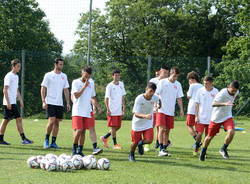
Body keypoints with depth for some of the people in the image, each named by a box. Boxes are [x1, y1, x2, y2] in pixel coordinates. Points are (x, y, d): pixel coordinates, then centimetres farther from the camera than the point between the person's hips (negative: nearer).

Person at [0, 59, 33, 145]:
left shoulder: (16, 76, 17)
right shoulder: (9, 76, -11)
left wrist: (21, 100, 20)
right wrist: (8, 102, -20)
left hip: (13, 102, 9)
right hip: (9, 102, -9)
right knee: (18, 119, -11)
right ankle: (23, 139, -11)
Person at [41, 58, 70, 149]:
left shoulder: (64, 76, 11)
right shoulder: (48, 75, -2)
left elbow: (66, 90, 15)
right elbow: (43, 89, -3)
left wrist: (68, 103, 8)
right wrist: (43, 101, -12)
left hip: (59, 103, 5)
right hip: (50, 103, -5)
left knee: (57, 123, 3)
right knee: (51, 121, -14)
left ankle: (53, 142, 9)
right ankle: (46, 139, 3)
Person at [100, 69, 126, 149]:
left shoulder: (121, 84, 10)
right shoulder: (110, 86, -9)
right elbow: (106, 98, -10)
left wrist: (124, 107, 15)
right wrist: (108, 109, -16)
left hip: (119, 111, 7)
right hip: (112, 110, -7)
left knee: (118, 127, 9)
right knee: (113, 127, -3)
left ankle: (104, 138, 24)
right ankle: (115, 144, 3)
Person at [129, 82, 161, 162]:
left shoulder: (155, 97, -12)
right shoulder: (139, 99, -25)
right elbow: (136, 114, -29)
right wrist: (145, 116, -44)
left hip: (148, 124, 3)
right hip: (137, 124, -3)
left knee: (149, 140, -16)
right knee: (135, 142, 7)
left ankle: (140, 143, 20)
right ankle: (131, 154, 40)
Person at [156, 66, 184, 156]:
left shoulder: (178, 85, 7)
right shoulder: (162, 82, -5)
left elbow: (179, 98, 11)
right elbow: (156, 94, -4)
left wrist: (181, 109, 4)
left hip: (171, 112, 4)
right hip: (161, 111, -4)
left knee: (167, 131, 7)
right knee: (162, 129, -14)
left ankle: (164, 149, 14)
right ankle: (161, 150, -16)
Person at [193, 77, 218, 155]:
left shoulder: (215, 92, -1)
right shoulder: (200, 91, -2)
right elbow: (197, 104, 4)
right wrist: (196, 116, -2)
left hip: (211, 118, 1)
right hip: (201, 118, -1)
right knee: (199, 134, -6)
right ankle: (197, 147, 21)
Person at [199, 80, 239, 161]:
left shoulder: (236, 92, -6)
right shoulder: (222, 93, -28)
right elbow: (213, 104, -43)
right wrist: (225, 104, -56)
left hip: (227, 117, 4)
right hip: (216, 118, -4)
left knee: (231, 132, -23)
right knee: (210, 136, 9)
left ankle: (223, 149, -1)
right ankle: (203, 151, 37)